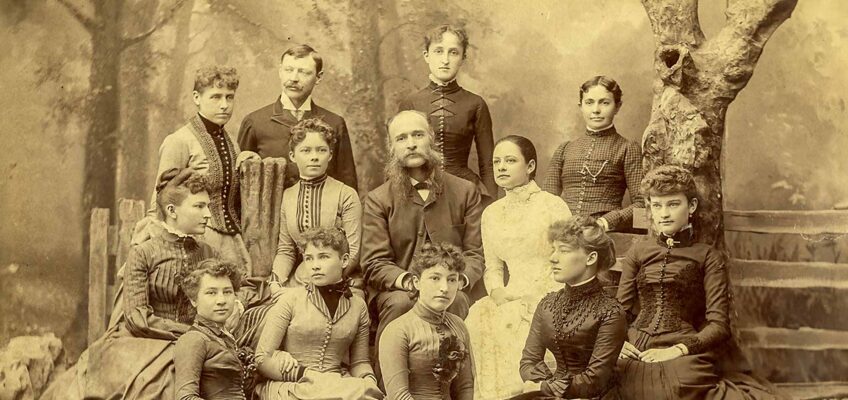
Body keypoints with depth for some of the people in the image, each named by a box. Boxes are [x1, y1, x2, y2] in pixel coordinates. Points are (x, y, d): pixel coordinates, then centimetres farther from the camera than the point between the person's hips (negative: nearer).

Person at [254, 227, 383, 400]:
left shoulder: (358, 306, 10)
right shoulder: (291, 299, -1)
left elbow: (359, 362, 17)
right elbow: (262, 359, -4)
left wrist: (369, 381, -6)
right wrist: (305, 375, -15)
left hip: (338, 385, 4)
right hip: (290, 386, -4)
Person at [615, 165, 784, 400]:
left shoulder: (707, 257, 8)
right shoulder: (638, 253, 17)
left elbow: (718, 324, 0)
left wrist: (678, 350, -16)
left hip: (681, 356, -2)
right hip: (637, 354, 2)